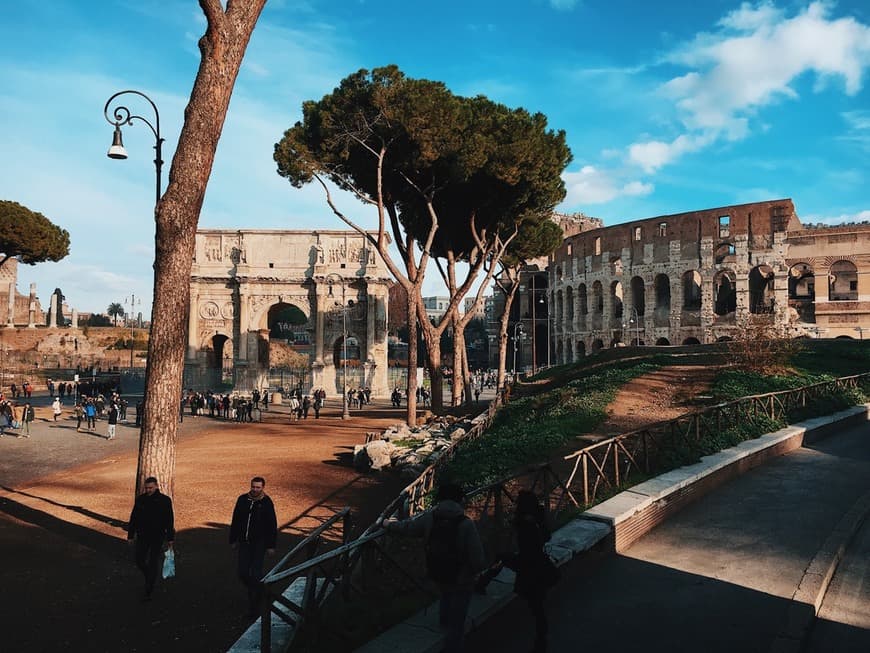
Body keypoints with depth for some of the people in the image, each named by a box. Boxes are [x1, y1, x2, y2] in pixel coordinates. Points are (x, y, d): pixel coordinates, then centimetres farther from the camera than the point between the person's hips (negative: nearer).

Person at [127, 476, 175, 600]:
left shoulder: (165, 500, -8)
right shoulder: (140, 499, -1)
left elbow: (170, 520, -3)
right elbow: (133, 518, 6)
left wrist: (170, 538, -2)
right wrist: (130, 535, 6)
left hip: (157, 538, -3)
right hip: (142, 536, 3)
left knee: (153, 564, 0)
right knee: (140, 561, 6)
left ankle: (148, 592, 6)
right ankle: (149, 578, 36)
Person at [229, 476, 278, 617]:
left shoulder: (266, 503, -9)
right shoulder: (242, 500, 1)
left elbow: (272, 526, -5)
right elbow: (235, 521, 10)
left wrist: (271, 545, -6)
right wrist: (233, 540, 12)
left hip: (259, 544, -4)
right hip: (244, 543, 4)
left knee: (256, 573, -6)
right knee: (243, 573, 5)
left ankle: (254, 605, 5)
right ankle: (254, 590, 34)